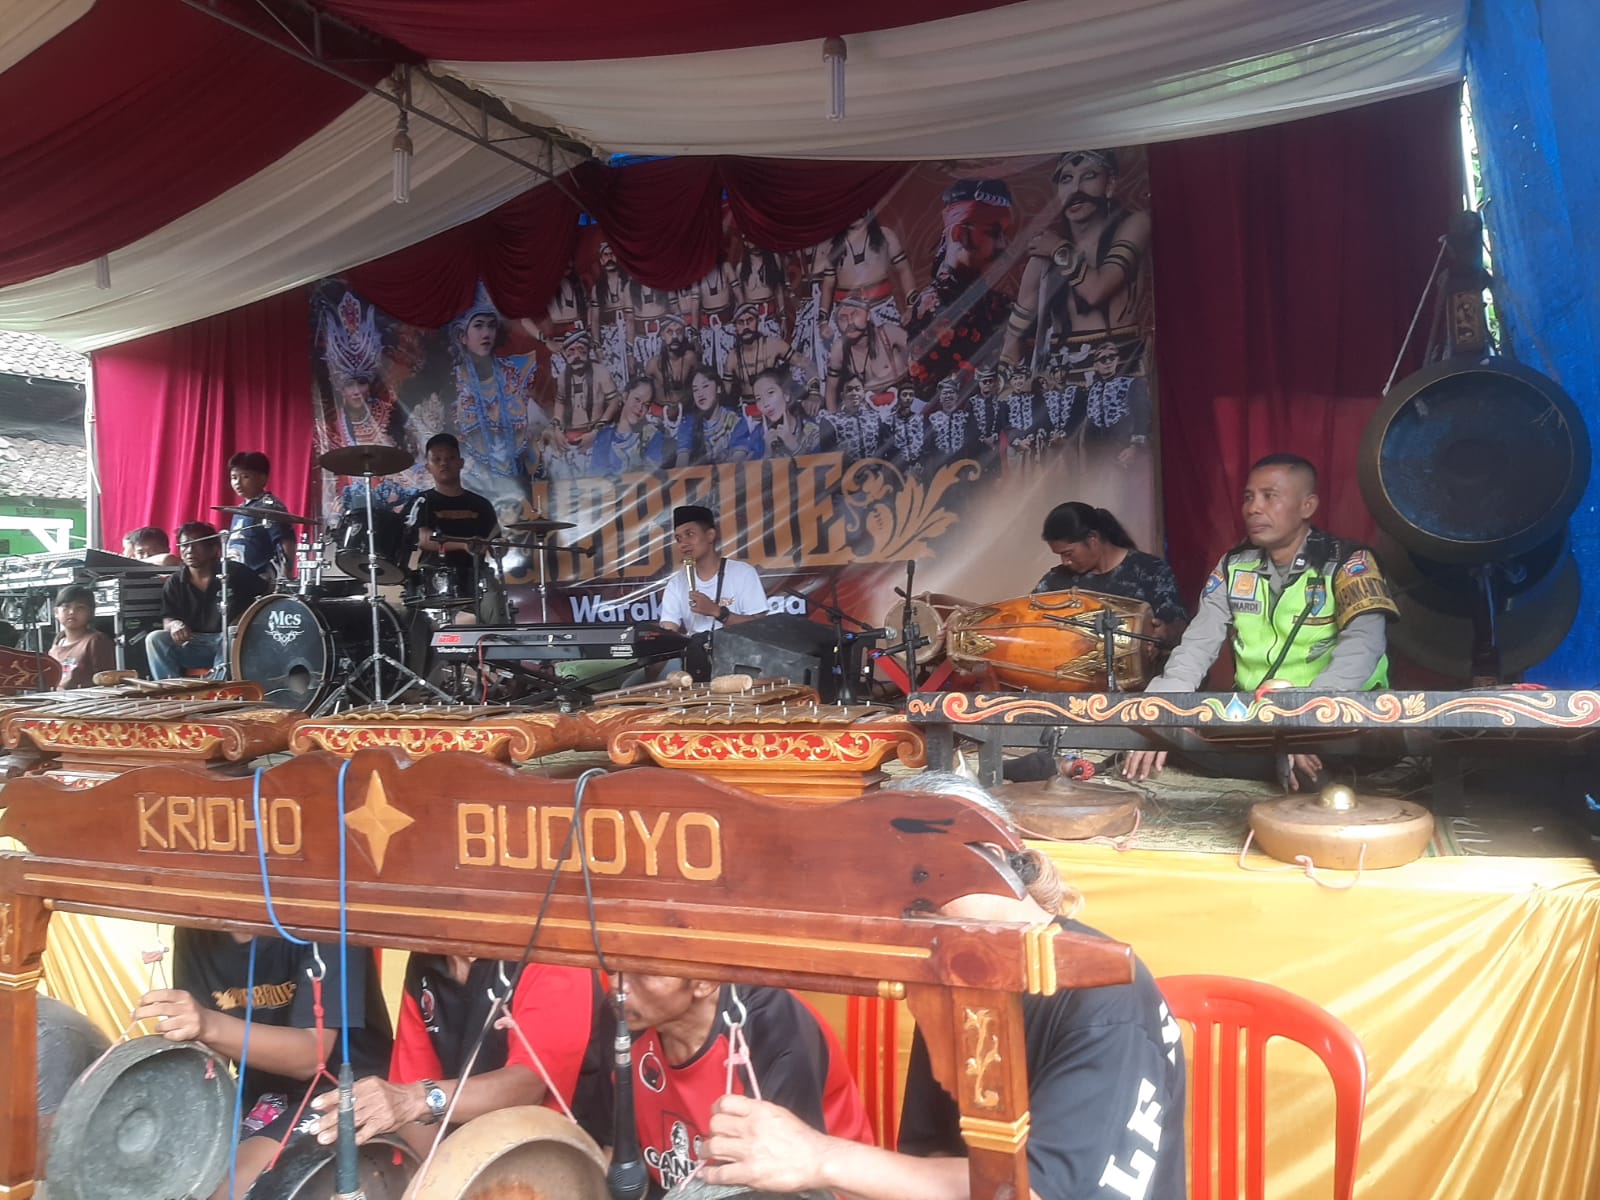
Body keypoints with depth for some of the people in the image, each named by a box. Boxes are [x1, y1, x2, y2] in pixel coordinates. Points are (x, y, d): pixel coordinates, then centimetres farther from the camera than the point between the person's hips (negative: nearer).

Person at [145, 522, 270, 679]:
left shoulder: (234, 572, -3)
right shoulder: (174, 583, 7)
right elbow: (167, 620, 3)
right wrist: (174, 625, -22)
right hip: (194, 645, 4)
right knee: (155, 639, -19)